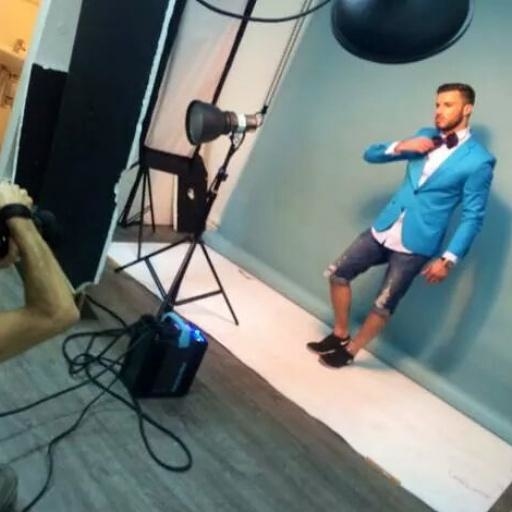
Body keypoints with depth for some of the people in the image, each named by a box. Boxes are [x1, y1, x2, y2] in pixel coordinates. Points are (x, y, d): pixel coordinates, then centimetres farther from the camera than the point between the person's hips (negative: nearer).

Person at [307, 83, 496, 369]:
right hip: (383, 230, 6)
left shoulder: (479, 160, -10)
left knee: (383, 305, 2)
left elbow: (473, 216, -11)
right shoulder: (425, 137, 8)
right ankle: (339, 335, 26)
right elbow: (370, 155, 12)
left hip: (415, 244, -6)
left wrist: (449, 258, -18)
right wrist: (400, 147, -7)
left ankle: (350, 350, 25)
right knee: (338, 273, 7)